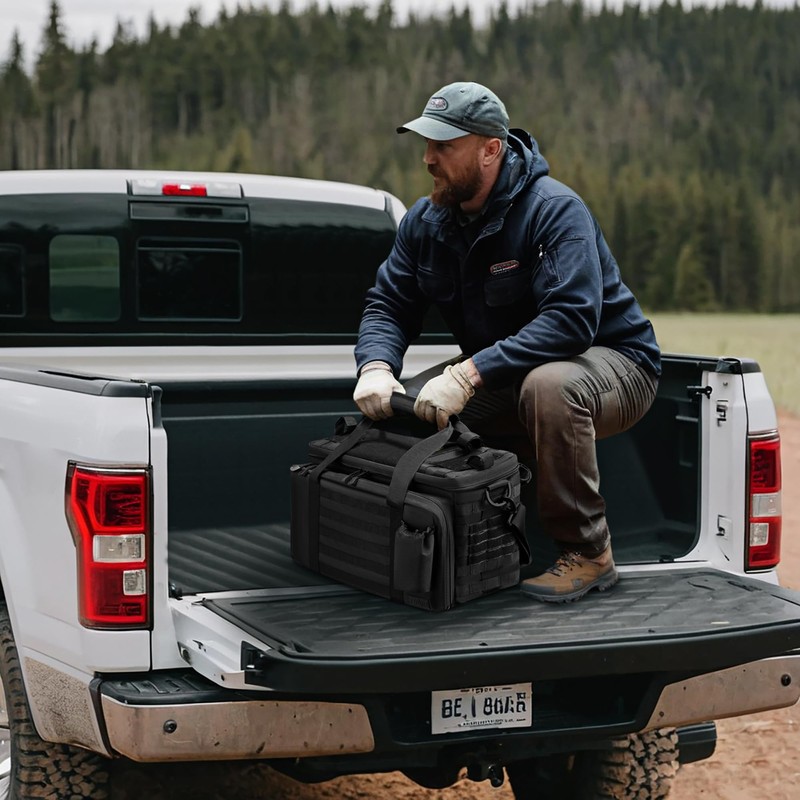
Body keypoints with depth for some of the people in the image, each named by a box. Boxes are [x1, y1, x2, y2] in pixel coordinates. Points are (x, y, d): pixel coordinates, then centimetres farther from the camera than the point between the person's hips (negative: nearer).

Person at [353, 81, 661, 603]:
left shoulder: (554, 209, -24)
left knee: (548, 386, -39)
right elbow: (388, 305, 0)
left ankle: (589, 554, -23)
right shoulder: (426, 221, -1)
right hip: (504, 378, 7)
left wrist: (470, 373, -43)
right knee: (401, 404, -9)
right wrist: (376, 366, -24)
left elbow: (571, 319, -36)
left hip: (611, 360, -7)